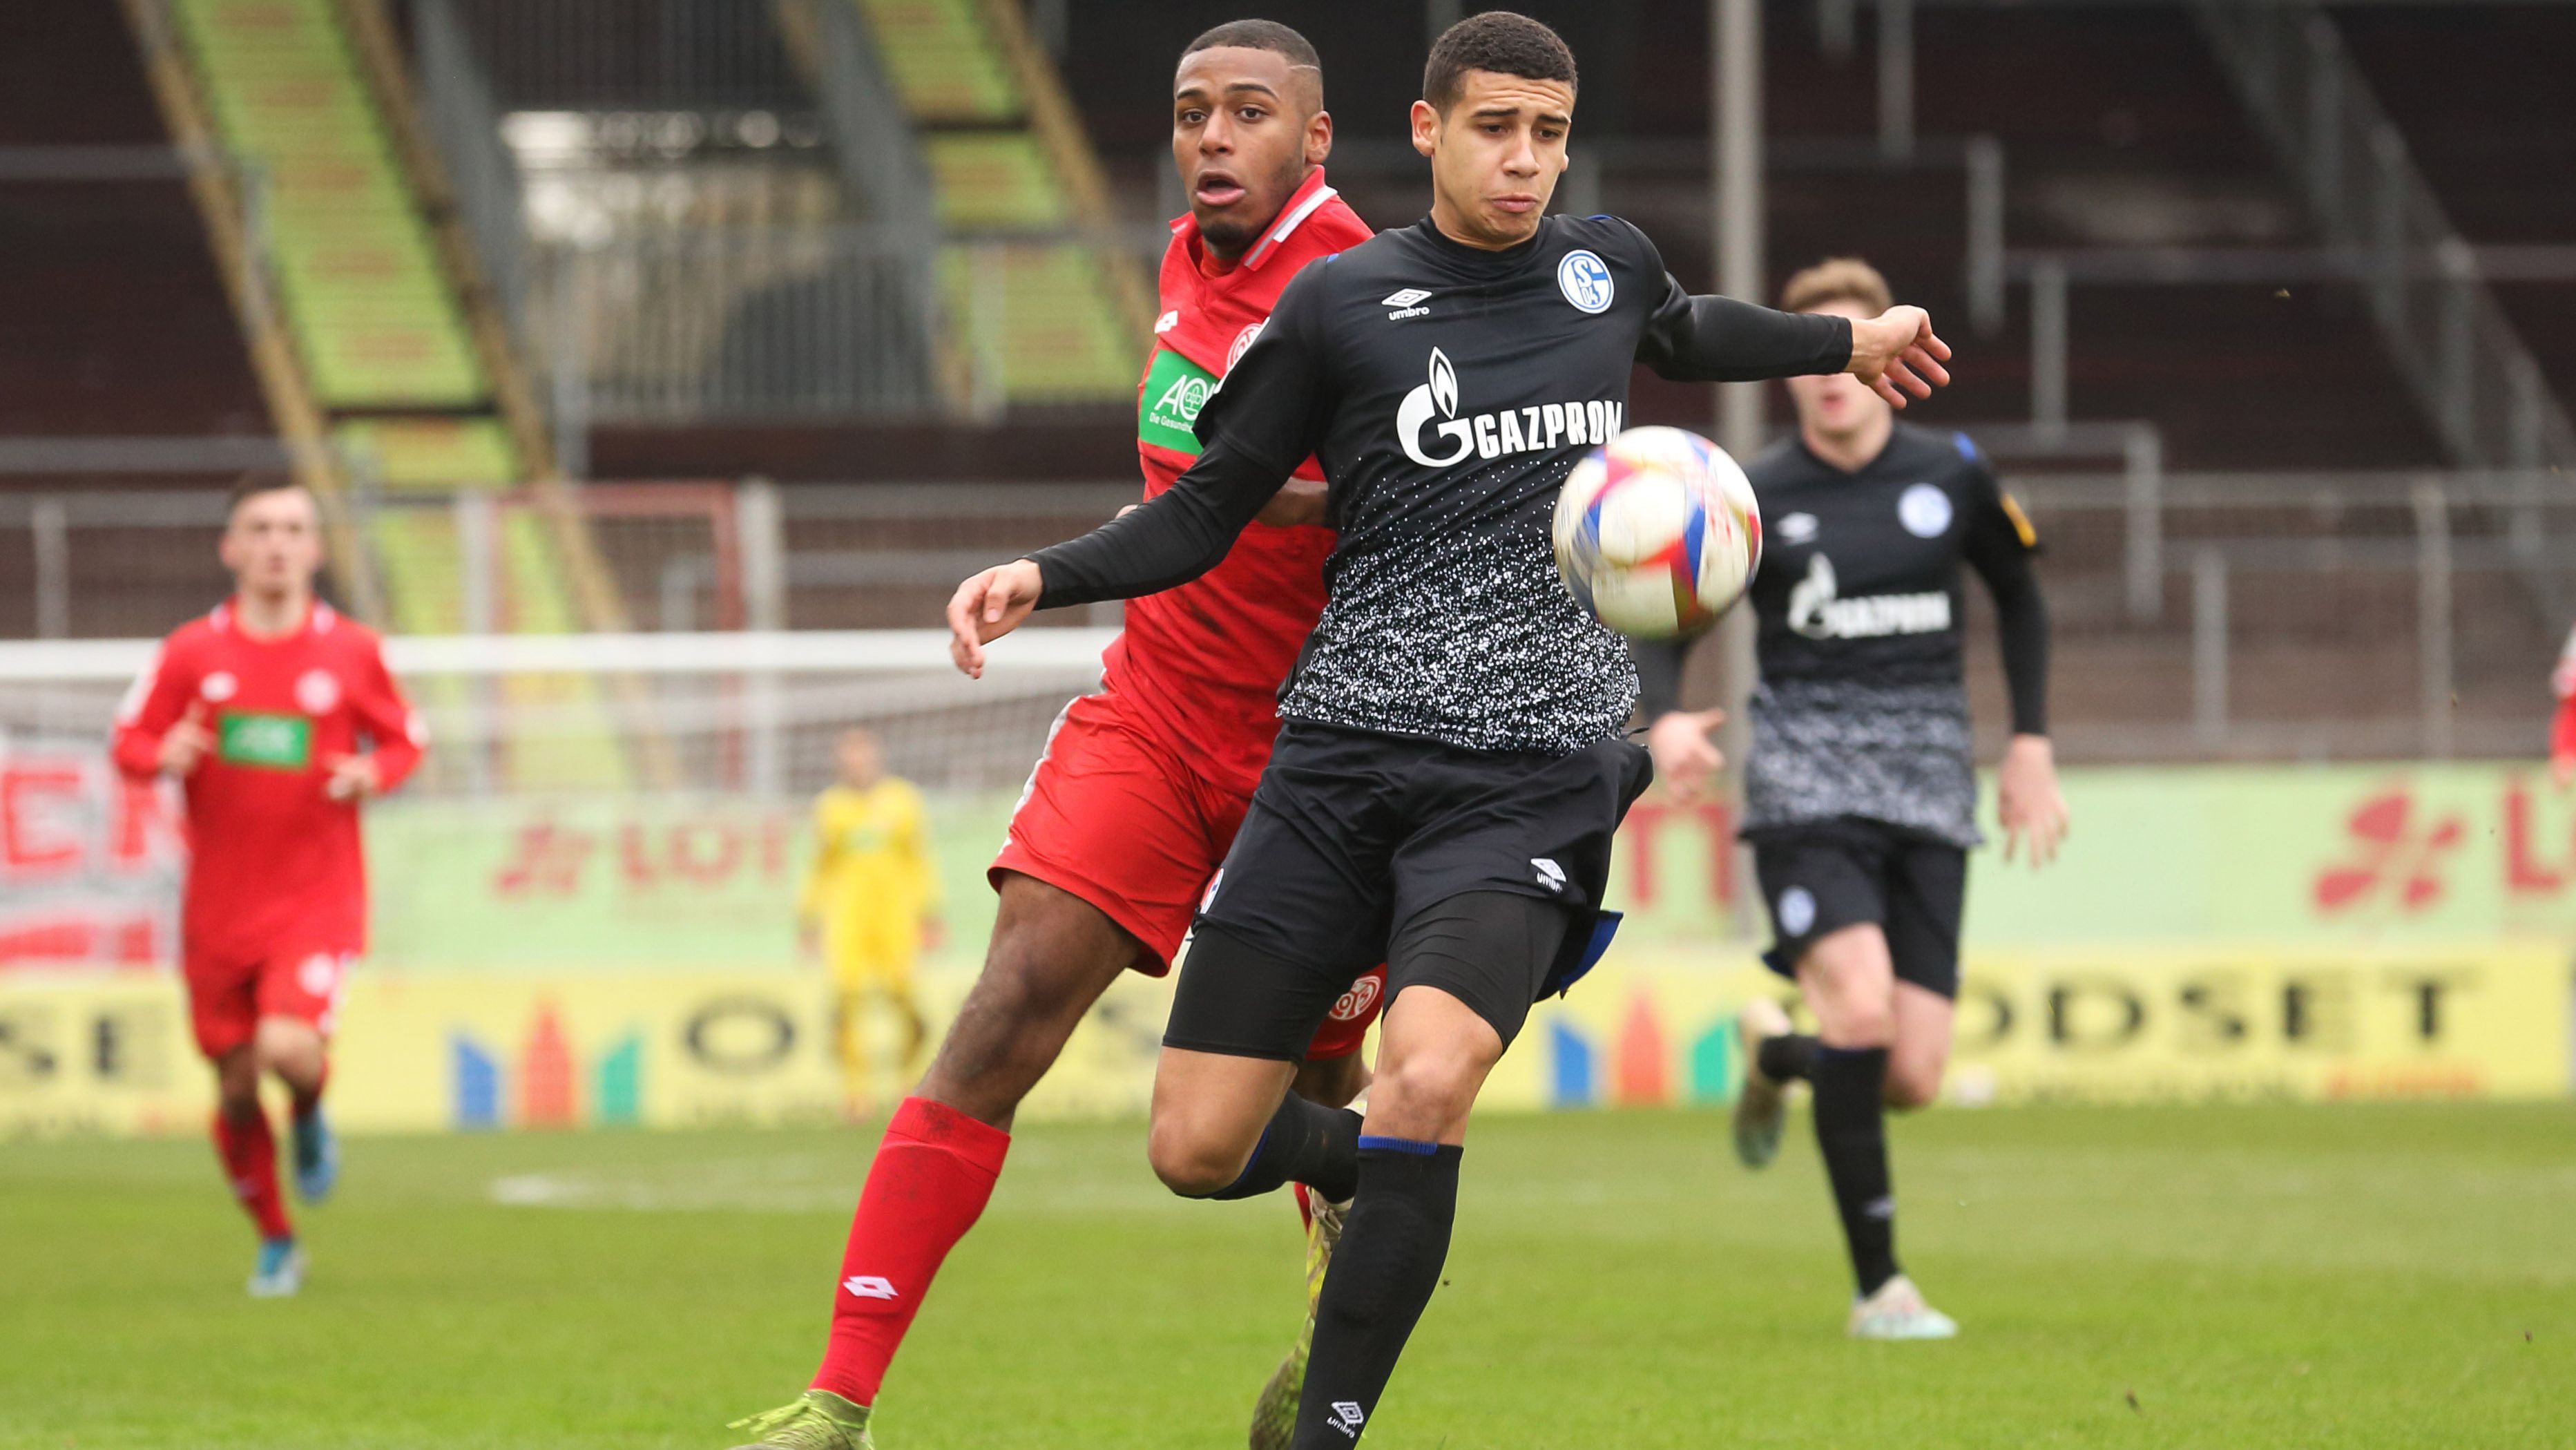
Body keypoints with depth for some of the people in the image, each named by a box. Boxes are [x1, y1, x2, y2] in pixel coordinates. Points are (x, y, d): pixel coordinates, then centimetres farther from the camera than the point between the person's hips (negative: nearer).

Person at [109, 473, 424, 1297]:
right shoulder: (191, 654, 0)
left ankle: (313, 1116, 12)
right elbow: (128, 743, 5)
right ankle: (276, 1245, 28)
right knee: (235, 1091, 6)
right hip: (219, 910, 2)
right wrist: (164, 756, -18)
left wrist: (371, 774, -12)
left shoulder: (352, 652, -1)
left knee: (288, 1048, -26)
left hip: (317, 900, -2)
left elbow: (405, 742, 10)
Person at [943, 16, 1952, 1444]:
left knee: (1425, 1080, -28)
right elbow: (1205, 515, 5)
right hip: (1345, 752, 0)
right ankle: (1361, 1167, 32)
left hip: (1533, 774, 0)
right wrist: (1042, 575, -11)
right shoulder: (1341, 303, 1)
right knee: (1196, 1150, -4)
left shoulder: (1607, 263, 10)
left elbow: (1681, 333, 36)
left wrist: (1844, 343, 47)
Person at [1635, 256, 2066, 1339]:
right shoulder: (1754, 500, -1)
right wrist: (1665, 721, -17)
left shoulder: (1950, 476, 5)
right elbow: (1661, 628, 4)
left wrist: (2030, 744, 14)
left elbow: (2018, 597, 20)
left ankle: (1773, 1053, 31)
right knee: (1862, 1011, -26)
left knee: (1912, 1078, -6)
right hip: (1806, 776, -3)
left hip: (1928, 791, 3)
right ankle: (1878, 1286, -13)